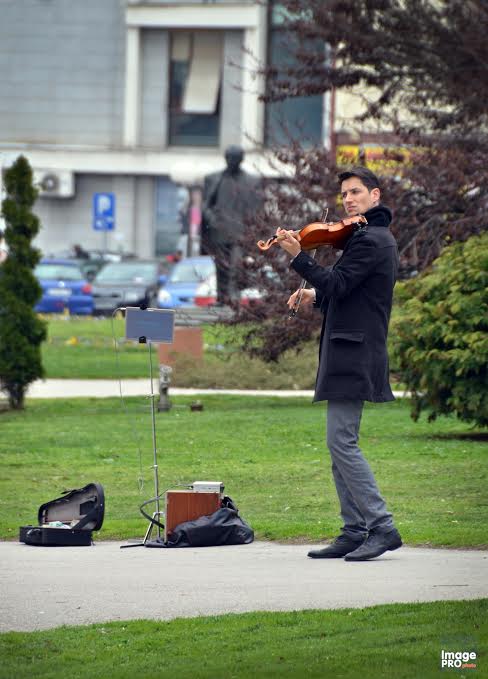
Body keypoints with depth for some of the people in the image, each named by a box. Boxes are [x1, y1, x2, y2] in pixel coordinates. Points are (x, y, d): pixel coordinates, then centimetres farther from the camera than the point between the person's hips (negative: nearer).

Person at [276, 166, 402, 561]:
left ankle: (382, 527, -14)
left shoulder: (368, 240, -12)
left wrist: (297, 256, -22)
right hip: (352, 354, 11)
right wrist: (317, 296, 10)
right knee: (340, 443, 10)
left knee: (342, 441, -13)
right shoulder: (379, 238, 20)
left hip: (353, 353, -11)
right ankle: (355, 533, 10)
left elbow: (336, 284, -19)